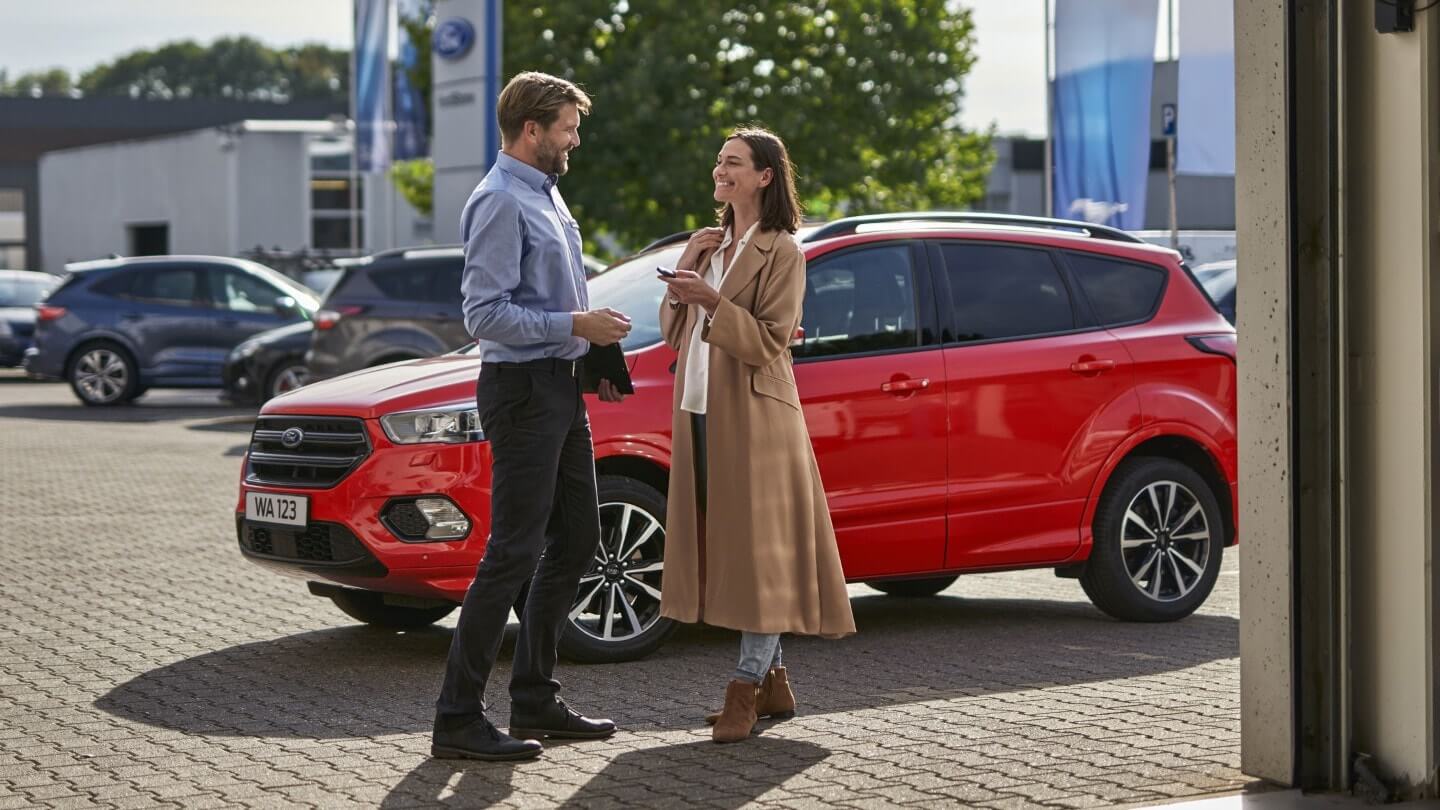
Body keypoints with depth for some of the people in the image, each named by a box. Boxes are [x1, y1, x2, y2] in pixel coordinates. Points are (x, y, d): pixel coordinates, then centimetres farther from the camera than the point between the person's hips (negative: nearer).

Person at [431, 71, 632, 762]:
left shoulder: (546, 194, 16)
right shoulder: (501, 201, -15)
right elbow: (486, 314, -22)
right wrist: (576, 325, -20)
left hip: (560, 389, 10)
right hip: (523, 389, -10)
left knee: (575, 543, 14)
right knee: (513, 554, -10)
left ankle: (535, 700, 21)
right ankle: (458, 719, -5)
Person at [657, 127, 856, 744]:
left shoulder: (782, 252, -5)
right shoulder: (706, 244, 17)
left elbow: (768, 342, -13)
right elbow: (673, 333, 14)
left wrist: (712, 300, -23)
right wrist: (683, 281, 0)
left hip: (752, 415, -8)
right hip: (700, 411, 8)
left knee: (757, 547, -6)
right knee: (721, 544, 8)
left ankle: (747, 686, -5)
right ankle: (772, 682, 16)